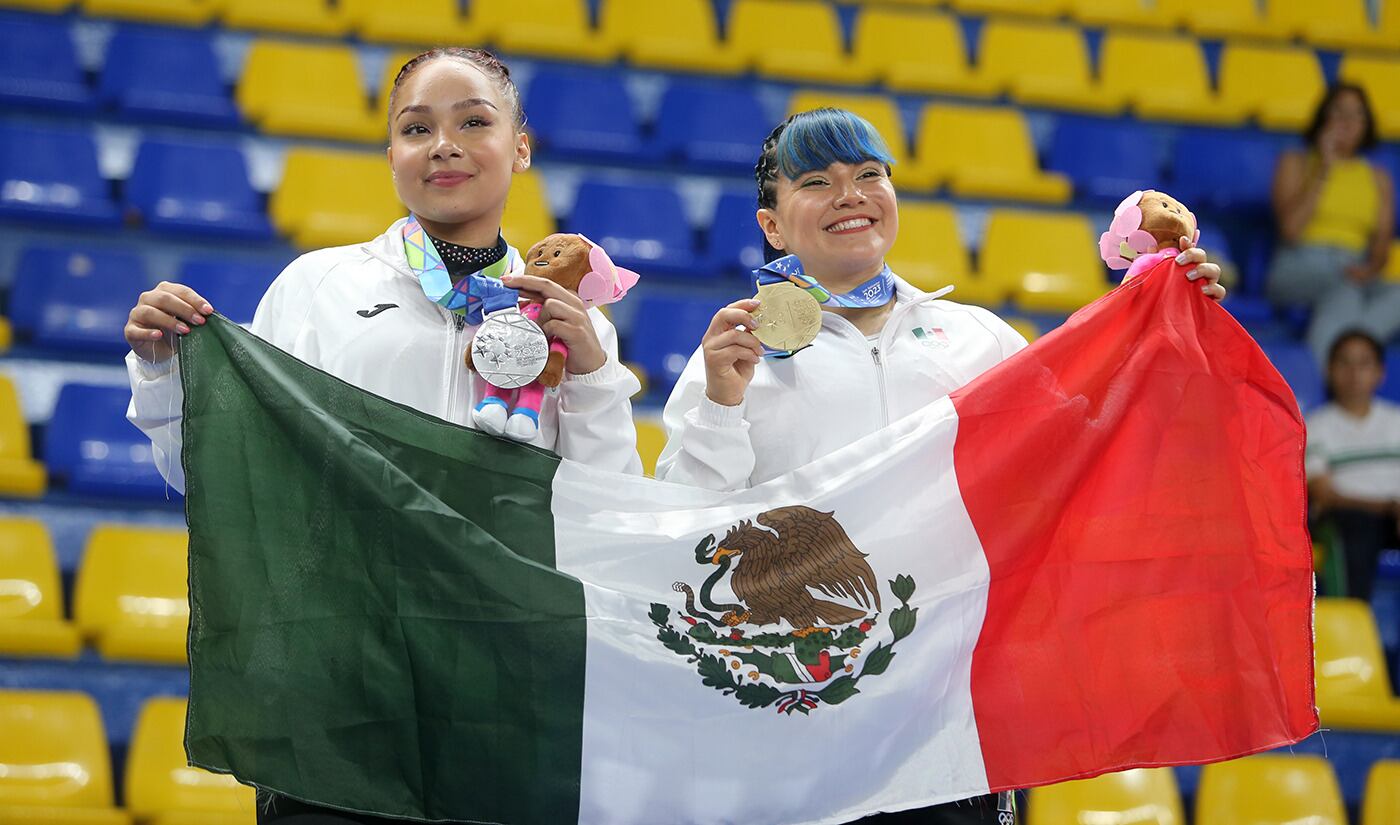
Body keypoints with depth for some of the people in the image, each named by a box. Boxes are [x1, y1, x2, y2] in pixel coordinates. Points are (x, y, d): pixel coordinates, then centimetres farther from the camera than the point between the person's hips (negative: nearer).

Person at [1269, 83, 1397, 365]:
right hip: (1297, 272, -3)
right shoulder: (1295, 163, 13)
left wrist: (1370, 269, -14)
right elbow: (1290, 228, -3)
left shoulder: (1378, 179, 21)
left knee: (1396, 295, -33)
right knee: (1344, 290, -39)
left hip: (1355, 275, 3)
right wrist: (1325, 170, -1)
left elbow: (1382, 245, 10)